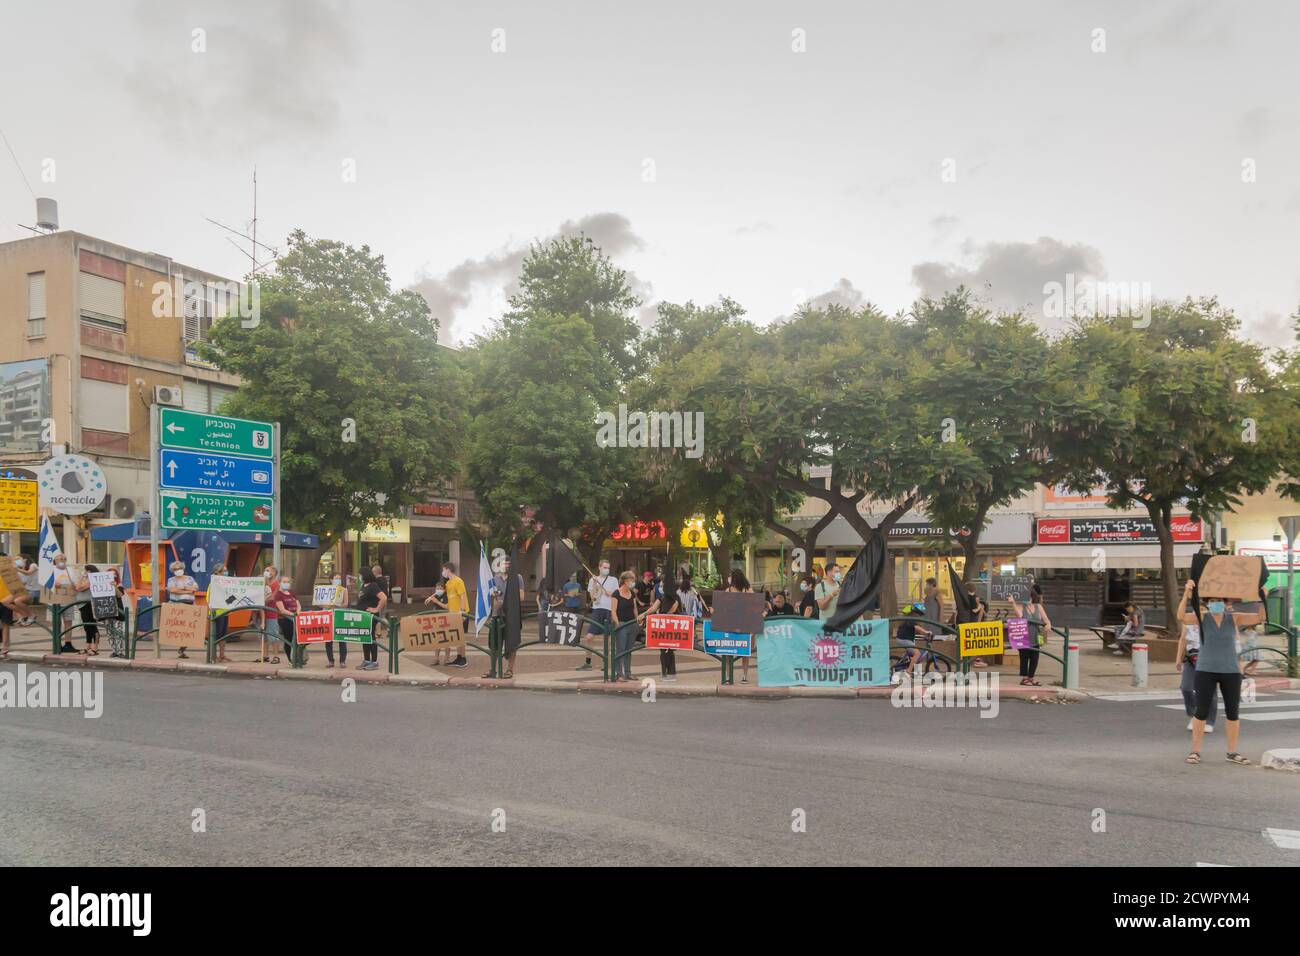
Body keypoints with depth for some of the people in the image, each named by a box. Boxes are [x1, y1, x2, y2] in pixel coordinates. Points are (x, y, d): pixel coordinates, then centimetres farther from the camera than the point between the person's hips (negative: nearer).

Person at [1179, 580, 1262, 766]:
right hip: (1205, 671, -2)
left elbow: (1260, 617, -11)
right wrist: (1186, 594, -38)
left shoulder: (1234, 618, -1)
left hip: (1231, 672, 2)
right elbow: (1181, 616, -23)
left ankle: (1232, 752, 19)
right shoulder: (1202, 617, -5)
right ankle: (1195, 751, 7)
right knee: (1202, 711, -2)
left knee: (1232, 712, 6)